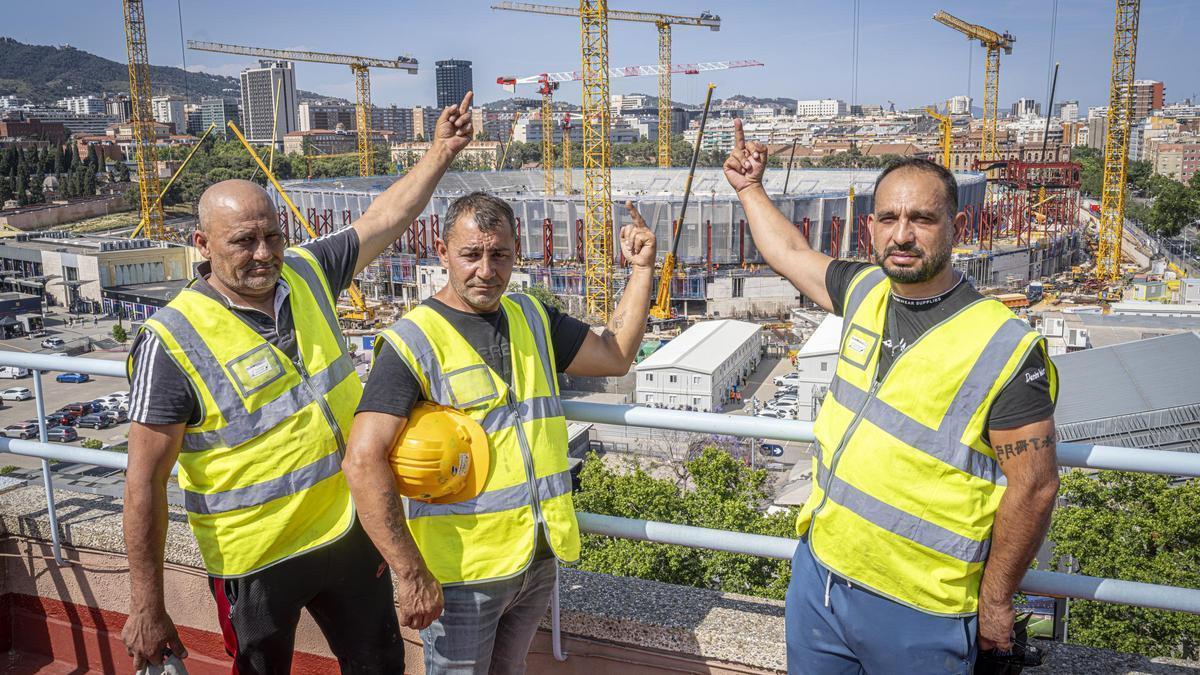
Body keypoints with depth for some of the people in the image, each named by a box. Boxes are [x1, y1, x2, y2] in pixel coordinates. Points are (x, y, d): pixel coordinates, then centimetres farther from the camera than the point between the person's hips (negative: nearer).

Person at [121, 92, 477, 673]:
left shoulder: (306, 273, -5)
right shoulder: (172, 341, -21)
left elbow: (385, 219, 8)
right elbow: (145, 484, -17)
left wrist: (440, 152, 5)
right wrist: (147, 610, -14)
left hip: (349, 530, 5)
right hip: (255, 561, -5)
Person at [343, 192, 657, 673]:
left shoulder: (531, 317, 6)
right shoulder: (414, 341, -16)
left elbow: (614, 356, 14)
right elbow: (364, 461, -23)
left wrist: (642, 269, 8)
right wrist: (412, 574, -25)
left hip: (538, 558, 6)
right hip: (460, 572, -6)